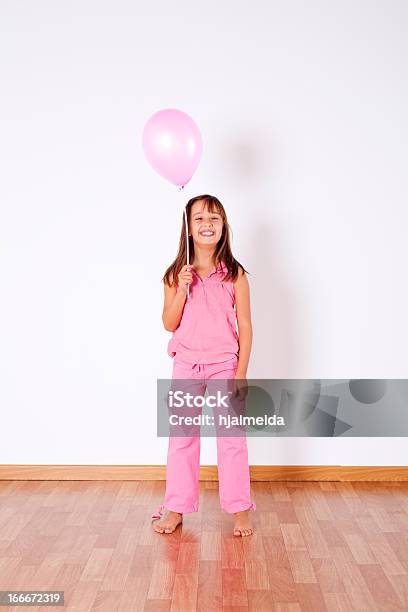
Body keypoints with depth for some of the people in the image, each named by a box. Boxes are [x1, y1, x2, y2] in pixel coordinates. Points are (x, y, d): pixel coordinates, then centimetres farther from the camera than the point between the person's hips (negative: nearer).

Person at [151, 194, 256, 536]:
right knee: (181, 437, 10)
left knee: (231, 437, 6)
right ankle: (176, 509, 25)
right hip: (186, 364, 2)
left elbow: (245, 326, -3)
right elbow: (169, 324, -2)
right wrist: (182, 289, -16)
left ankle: (240, 510, 22)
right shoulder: (177, 274, 0)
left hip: (225, 365, -1)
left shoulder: (234, 274, -4)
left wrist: (241, 372, -7)